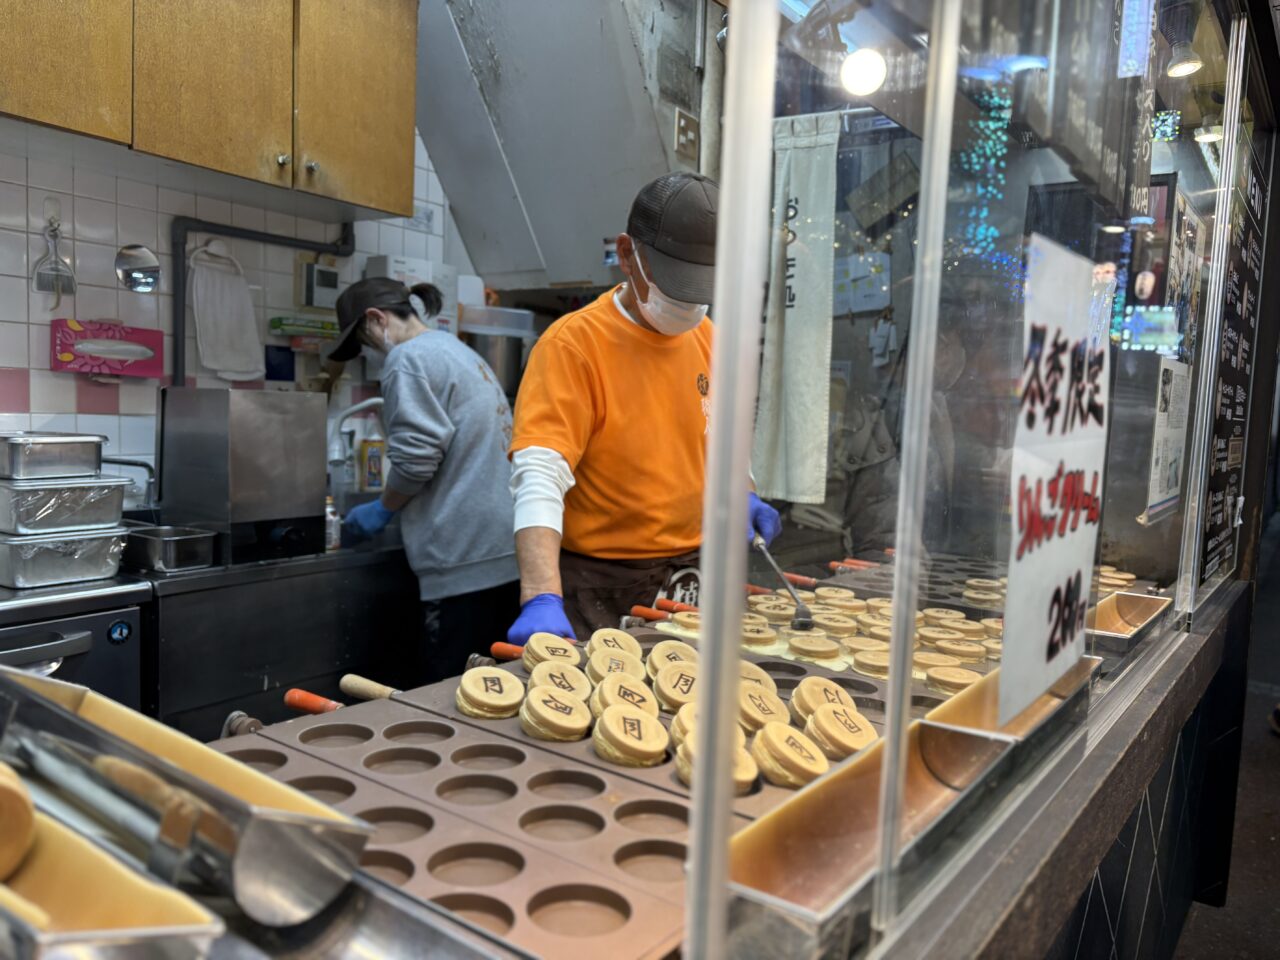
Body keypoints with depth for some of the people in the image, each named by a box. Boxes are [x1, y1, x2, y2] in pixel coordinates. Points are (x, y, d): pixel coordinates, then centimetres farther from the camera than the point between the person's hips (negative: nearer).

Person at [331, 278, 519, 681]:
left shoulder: (408, 358, -6)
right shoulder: (461, 351, 22)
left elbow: (416, 456, -15)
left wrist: (381, 509, 2)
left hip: (465, 559, -9)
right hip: (507, 552, 9)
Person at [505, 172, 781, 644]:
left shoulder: (707, 339, 4)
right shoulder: (574, 343, -16)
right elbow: (539, 479, -25)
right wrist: (542, 598, -36)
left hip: (689, 578, 6)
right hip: (600, 590, -6)